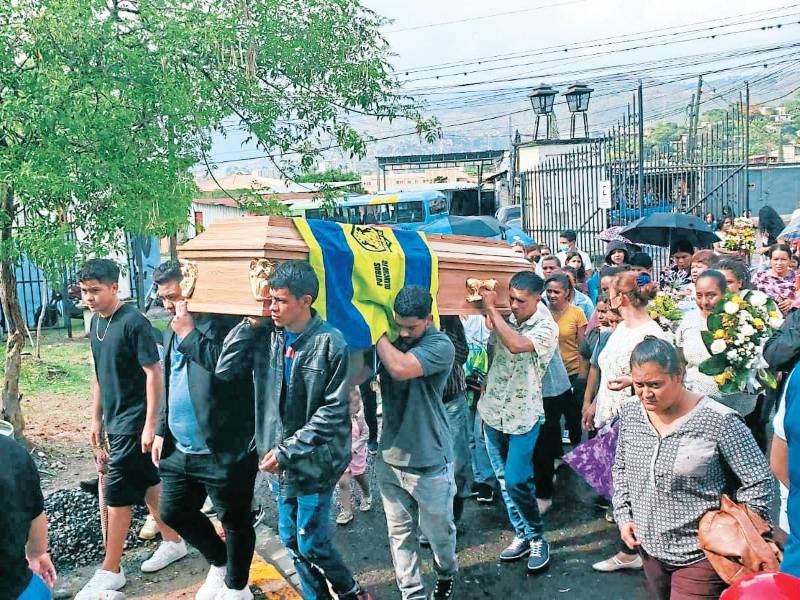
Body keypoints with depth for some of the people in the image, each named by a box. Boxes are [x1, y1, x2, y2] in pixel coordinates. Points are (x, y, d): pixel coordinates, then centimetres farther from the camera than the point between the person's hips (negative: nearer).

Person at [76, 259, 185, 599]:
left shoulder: (133, 322, -18)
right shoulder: (96, 323, 7)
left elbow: (154, 373, -18)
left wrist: (150, 424, -19)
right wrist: (96, 419, 16)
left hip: (134, 422, -8)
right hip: (114, 421, 8)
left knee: (117, 492, -1)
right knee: (148, 482, 17)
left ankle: (110, 571, 12)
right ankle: (172, 542, 31)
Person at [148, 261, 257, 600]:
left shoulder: (227, 323, -13)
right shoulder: (173, 330, 13)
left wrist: (188, 333, -18)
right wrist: (161, 431, 16)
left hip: (224, 452, -8)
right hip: (179, 451, 9)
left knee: (234, 523, 8)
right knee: (173, 513, 19)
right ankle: (219, 562, 42)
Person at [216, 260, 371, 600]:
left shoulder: (330, 342, -16)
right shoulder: (265, 336, -2)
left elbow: (333, 411, -16)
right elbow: (224, 370, -8)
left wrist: (287, 451, -17)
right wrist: (251, 321, -11)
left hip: (314, 460, -5)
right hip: (280, 460, 5)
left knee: (311, 544, 5)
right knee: (291, 541, 16)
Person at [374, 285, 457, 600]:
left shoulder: (440, 345, -17)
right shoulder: (392, 339, 0)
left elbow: (401, 368, -32)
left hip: (429, 462, -4)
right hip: (389, 456, 4)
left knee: (437, 529, 16)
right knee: (399, 532, 13)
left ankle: (446, 574, 44)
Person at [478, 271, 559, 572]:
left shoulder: (547, 328, -13)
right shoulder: (505, 319, 2)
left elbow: (516, 345, -31)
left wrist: (491, 308, -25)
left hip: (523, 416, -5)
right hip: (494, 412, 5)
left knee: (516, 481, -8)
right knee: (504, 479, 12)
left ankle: (537, 538, 14)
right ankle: (522, 534, 28)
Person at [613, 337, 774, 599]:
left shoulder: (719, 421, -21)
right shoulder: (630, 411, -4)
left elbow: (758, 482, -13)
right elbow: (621, 468, 10)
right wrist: (623, 516, 2)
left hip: (700, 556, -5)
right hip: (648, 547, 6)